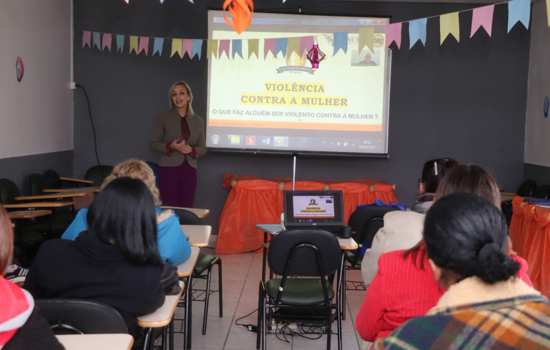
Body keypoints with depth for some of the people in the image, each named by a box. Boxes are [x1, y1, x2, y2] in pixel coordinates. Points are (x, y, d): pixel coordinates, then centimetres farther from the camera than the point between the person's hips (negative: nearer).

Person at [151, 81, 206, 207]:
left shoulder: (198, 121, 9)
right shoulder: (163, 118, 1)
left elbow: (203, 148, 11)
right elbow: (154, 143, 1)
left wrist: (191, 149, -11)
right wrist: (171, 146, -17)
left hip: (189, 170, 3)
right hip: (169, 168, -3)